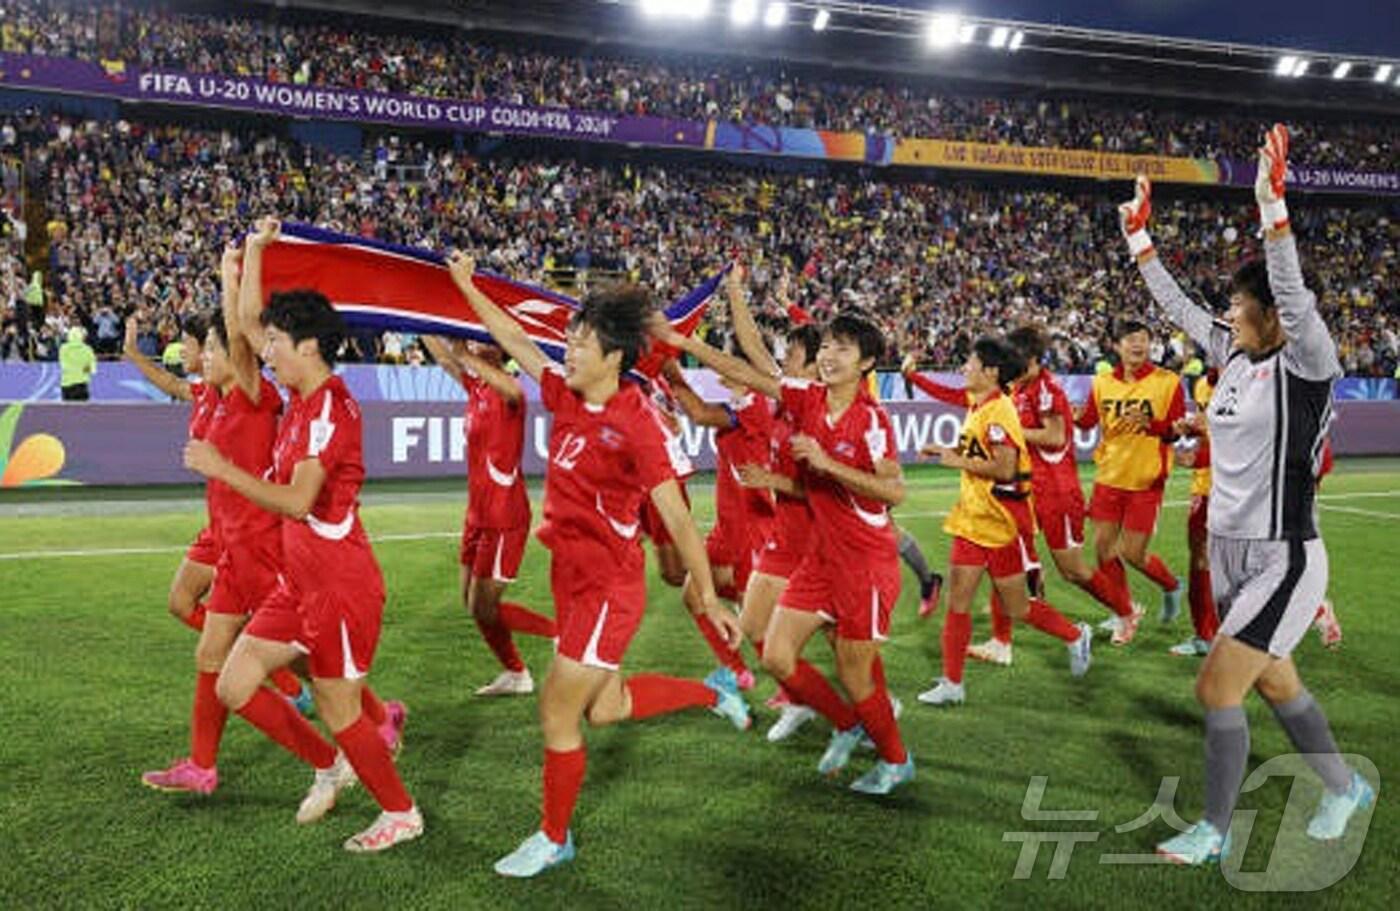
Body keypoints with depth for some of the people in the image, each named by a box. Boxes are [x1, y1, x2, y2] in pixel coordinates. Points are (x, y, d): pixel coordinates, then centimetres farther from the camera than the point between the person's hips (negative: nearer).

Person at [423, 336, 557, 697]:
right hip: (479, 514, 9)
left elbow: (512, 390, -41)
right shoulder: (475, 385, 8)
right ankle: (515, 674, 28)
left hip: (504, 518, -9)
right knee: (472, 602, 15)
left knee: (484, 608, -5)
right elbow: (444, 358, 20)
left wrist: (465, 355, -40)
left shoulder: (504, 390, -17)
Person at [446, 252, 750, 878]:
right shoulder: (567, 399, 2)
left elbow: (677, 518, -18)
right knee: (603, 709, 19)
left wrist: (709, 599, -17)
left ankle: (554, 839, 23)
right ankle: (713, 691, 38)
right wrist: (467, 285, 20)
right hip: (572, 577, 8)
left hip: (608, 585, -8)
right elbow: (515, 341, 16)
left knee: (557, 712, 1)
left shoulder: (635, 424, -19)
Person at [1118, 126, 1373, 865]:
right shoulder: (1235, 358, 4)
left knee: (1217, 688, -5)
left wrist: (1272, 208, -40)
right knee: (1275, 685, 21)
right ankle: (1346, 789, 44)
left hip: (1283, 560, -8)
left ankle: (1215, 833, 12)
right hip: (1231, 551, 8)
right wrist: (1139, 239, 12)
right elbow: (1176, 308, 12)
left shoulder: (1305, 365, -15)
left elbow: (1296, 298, -32)